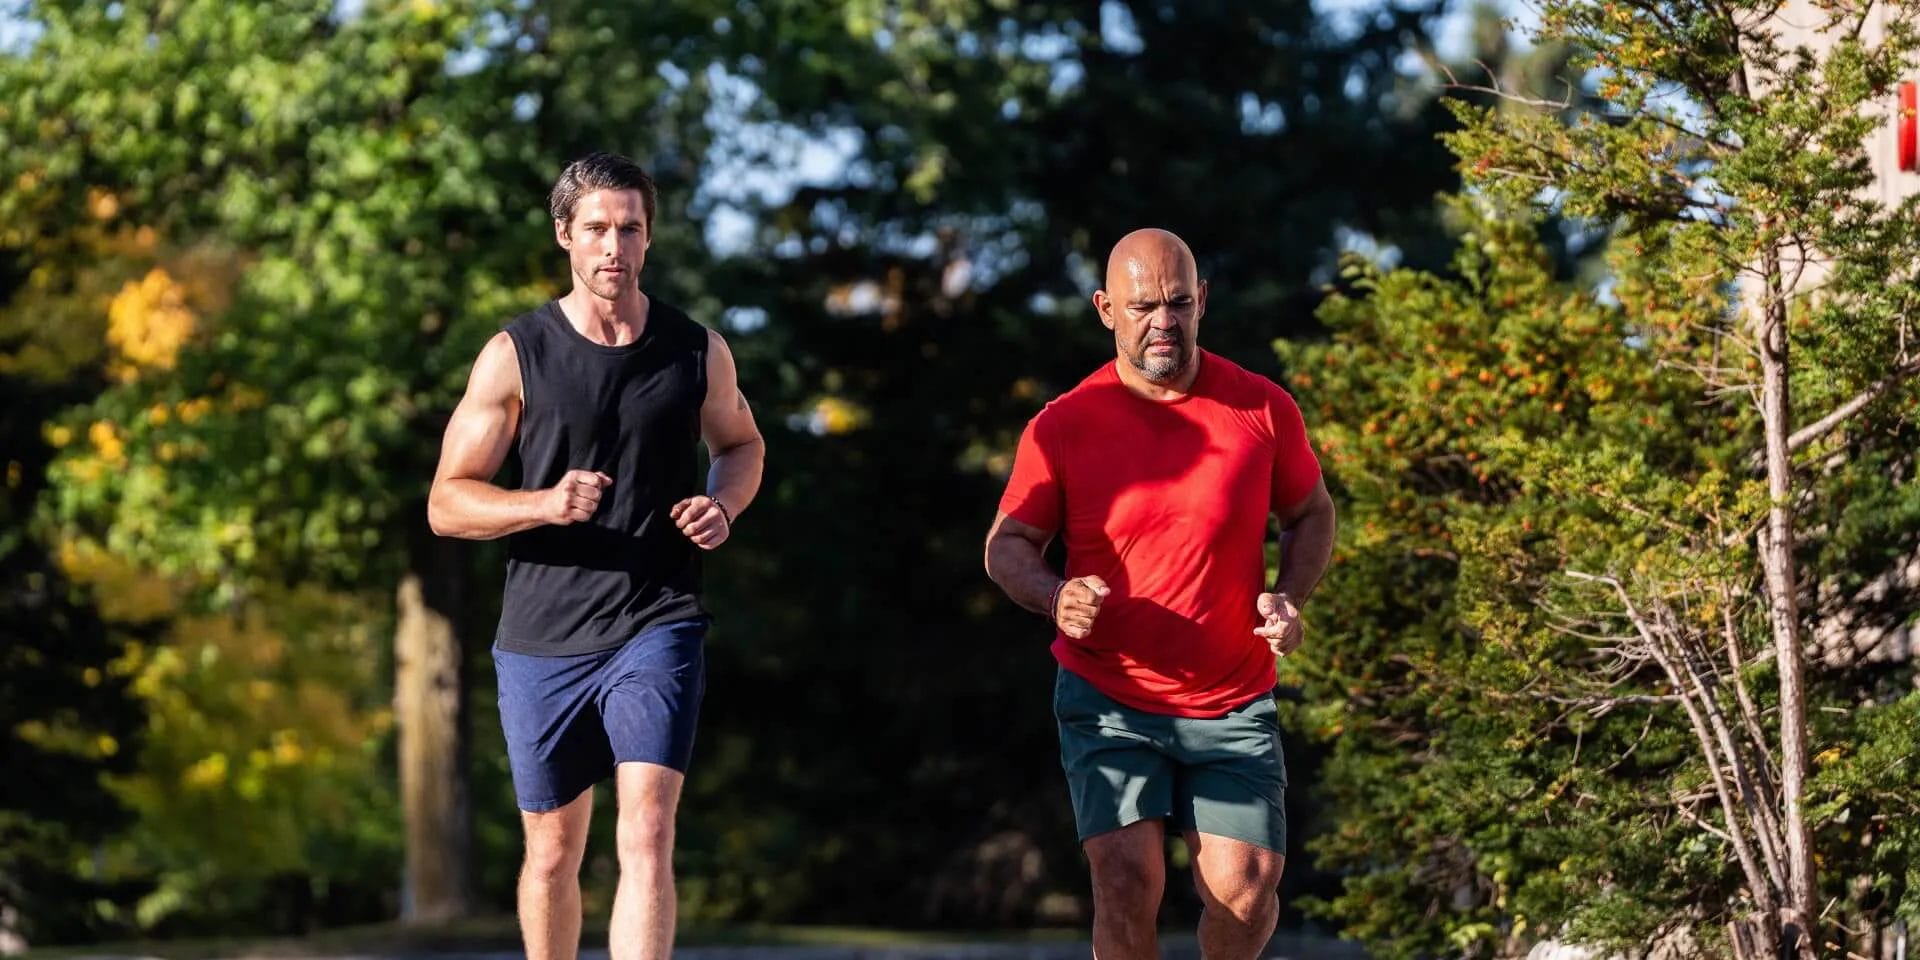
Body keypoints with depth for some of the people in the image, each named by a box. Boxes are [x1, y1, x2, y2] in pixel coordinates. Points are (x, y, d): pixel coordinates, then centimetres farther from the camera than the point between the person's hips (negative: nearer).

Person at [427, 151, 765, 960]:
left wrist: (723, 506, -1)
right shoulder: (515, 355, -3)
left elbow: (742, 444, 23)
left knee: (646, 836, -18)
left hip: (655, 628, -1)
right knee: (553, 854, 11)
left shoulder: (697, 352, 2)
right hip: (542, 641, 1)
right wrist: (545, 505, -20)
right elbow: (446, 504, -1)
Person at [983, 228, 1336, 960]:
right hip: (1108, 699, -1)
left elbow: (1312, 514, 13)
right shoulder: (1062, 426, -5)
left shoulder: (1264, 408, -1)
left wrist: (1289, 599, -7)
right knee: (1127, 878, -16)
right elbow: (1008, 544, 1)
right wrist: (1054, 596, -21)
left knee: (1247, 884, -7)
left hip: (1232, 706, 1)